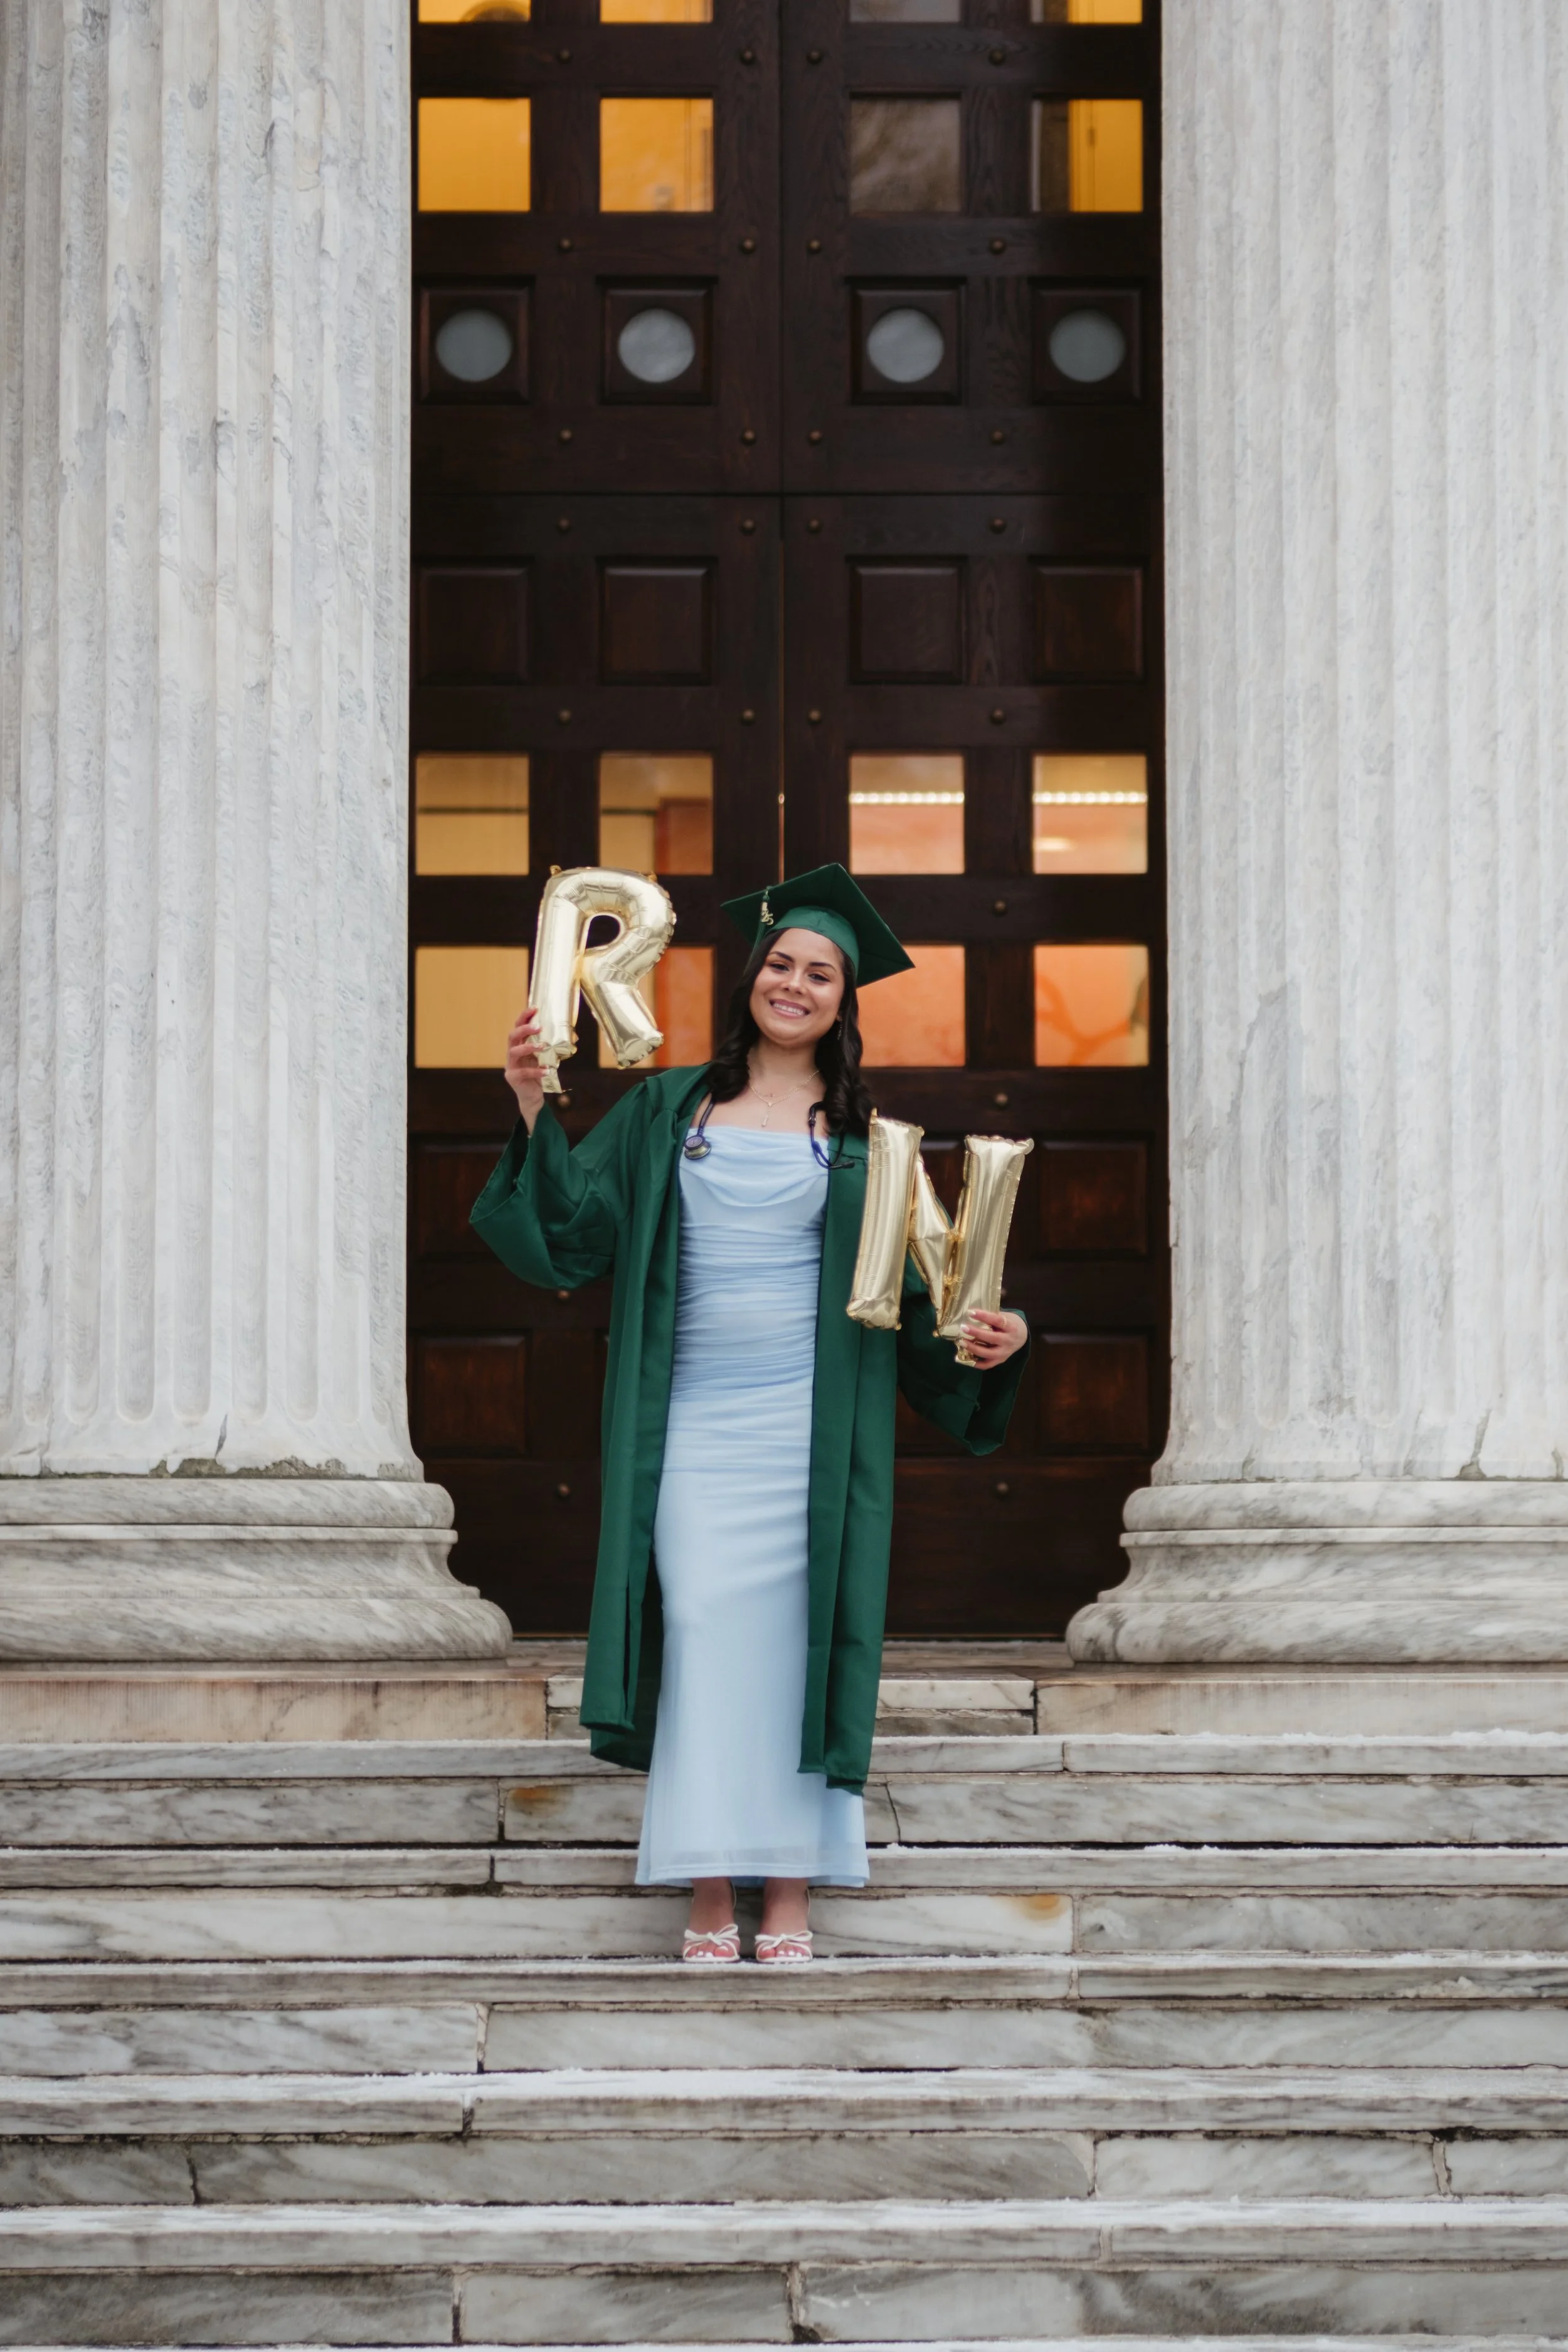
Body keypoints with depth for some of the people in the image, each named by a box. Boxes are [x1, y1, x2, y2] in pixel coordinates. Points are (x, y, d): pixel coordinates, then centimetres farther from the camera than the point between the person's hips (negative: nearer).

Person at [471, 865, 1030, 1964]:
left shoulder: (860, 1135, 8)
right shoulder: (669, 1109, 11)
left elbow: (914, 1285, 6)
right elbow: (582, 1227, 5)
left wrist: (986, 1332, -12)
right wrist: (538, 1117, -7)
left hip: (809, 1423, -1)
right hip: (695, 1421, 1)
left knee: (797, 1640, -2)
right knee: (705, 1636, -4)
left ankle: (792, 1897, 1)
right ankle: (710, 1897, 0)